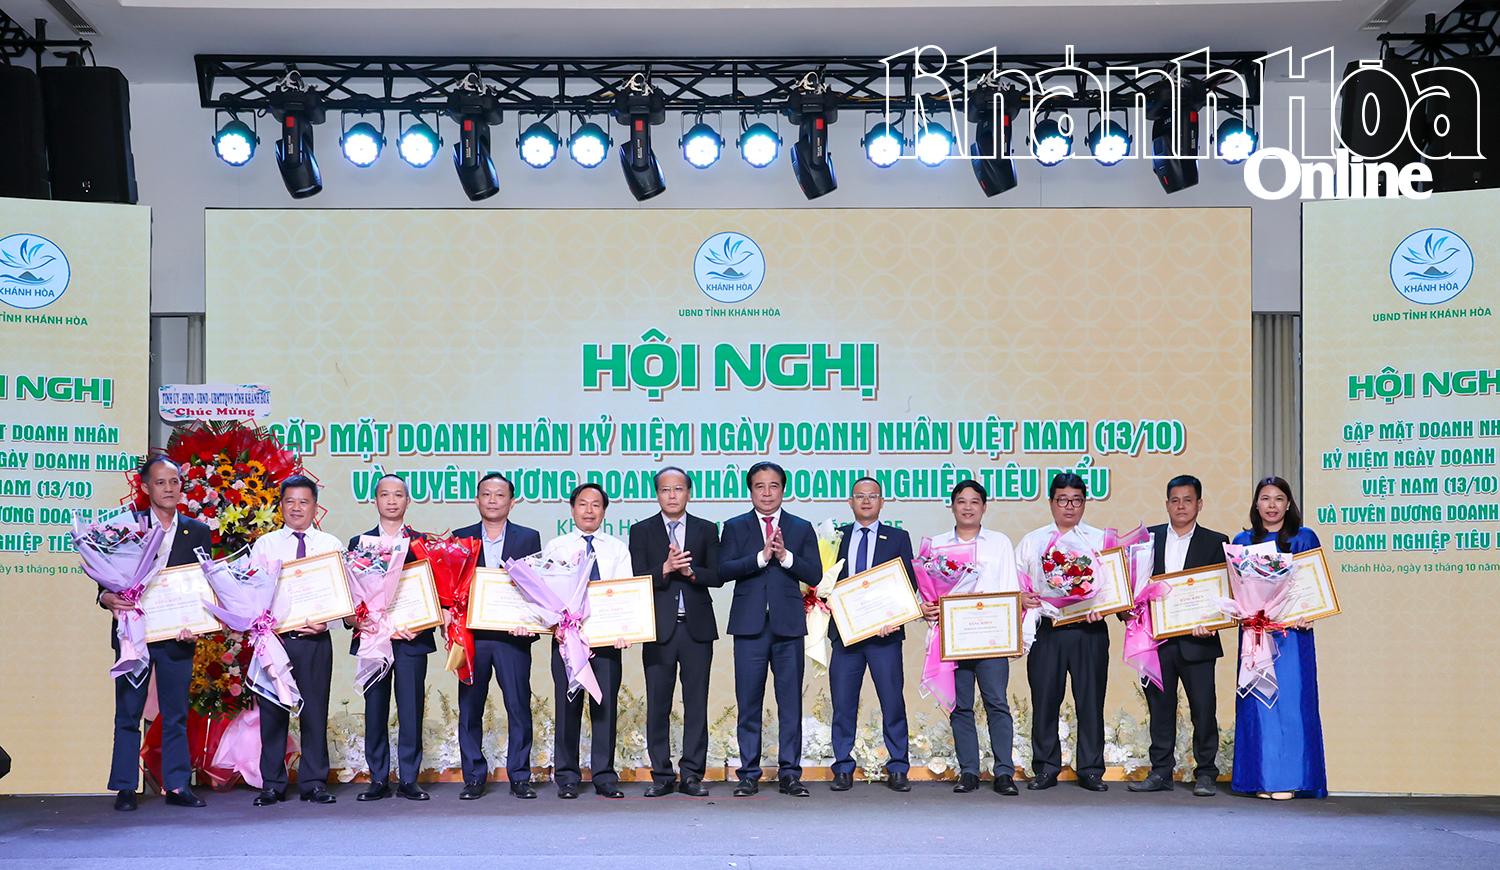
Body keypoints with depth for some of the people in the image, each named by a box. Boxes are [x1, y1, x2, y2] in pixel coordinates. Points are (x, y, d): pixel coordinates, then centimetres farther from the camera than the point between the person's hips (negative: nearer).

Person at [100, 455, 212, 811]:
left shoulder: (198, 532, 8)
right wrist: (107, 598, -19)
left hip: (177, 634, 1)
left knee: (176, 714, 6)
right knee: (128, 713, 4)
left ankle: (177, 786, 11)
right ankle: (125, 788, 9)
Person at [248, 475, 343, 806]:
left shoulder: (331, 545, 9)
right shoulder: (264, 545, 9)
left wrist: (325, 621, -12)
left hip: (316, 638, 0)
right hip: (273, 636, 0)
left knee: (315, 710, 2)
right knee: (272, 711, 3)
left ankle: (314, 783, 9)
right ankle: (272, 784, 10)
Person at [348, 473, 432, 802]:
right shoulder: (359, 543, 11)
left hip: (412, 638, 0)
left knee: (411, 710, -1)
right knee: (375, 710, 2)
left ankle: (409, 779, 5)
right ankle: (379, 780, 7)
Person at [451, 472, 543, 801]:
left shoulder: (529, 538, 9)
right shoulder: (460, 538, 12)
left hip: (513, 635, -1)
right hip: (471, 635, 1)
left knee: (519, 706, -1)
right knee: (470, 707, 3)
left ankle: (519, 777, 7)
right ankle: (474, 778, 10)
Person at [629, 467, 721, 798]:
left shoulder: (706, 530, 10)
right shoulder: (641, 531, 8)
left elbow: (717, 576, 2)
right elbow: (638, 580, -1)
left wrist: (690, 570, -16)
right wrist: (665, 569, -18)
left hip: (697, 628, 0)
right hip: (659, 629, 0)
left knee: (696, 703, 1)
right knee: (658, 705, 1)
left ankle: (692, 774, 5)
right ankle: (661, 776, 7)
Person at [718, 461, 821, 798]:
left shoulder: (801, 528, 11)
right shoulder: (735, 527, 9)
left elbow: (815, 575, 1)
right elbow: (723, 570, -5)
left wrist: (785, 556, -12)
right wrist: (761, 557, -15)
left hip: (788, 624, 1)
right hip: (749, 624, 0)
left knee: (790, 702, 2)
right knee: (748, 703, 1)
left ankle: (789, 773, 7)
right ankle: (749, 774, 7)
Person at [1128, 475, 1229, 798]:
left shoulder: (1215, 542, 5)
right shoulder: (1148, 538, 11)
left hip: (1196, 640, -2)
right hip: (1156, 640, 2)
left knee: (1203, 708, -1)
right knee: (1160, 707, 7)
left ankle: (1205, 774, 8)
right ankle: (1161, 773, 14)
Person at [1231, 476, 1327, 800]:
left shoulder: (1304, 538, 5)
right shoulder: (1243, 541, 12)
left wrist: (1306, 614, -14)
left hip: (1292, 630, -2)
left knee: (1291, 698, -6)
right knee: (1257, 701, 1)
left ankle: (1289, 778, -3)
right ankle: (1261, 778, 4)